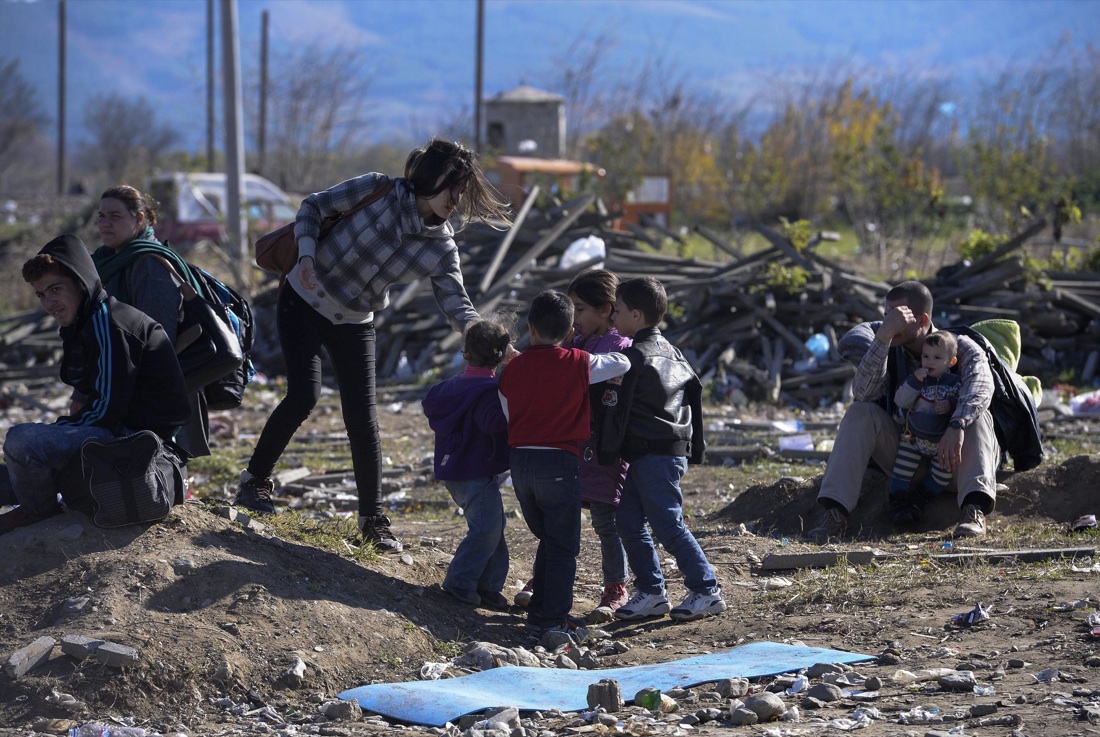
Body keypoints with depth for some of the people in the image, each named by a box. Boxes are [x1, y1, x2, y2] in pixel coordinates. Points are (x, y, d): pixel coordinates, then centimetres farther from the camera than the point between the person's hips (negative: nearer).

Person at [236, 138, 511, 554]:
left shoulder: (441, 248, -9)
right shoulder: (379, 191, -18)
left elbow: (455, 302, -15)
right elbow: (314, 205, -9)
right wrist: (307, 255, -24)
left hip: (355, 323, 3)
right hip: (304, 301, -3)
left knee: (363, 420, -2)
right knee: (304, 395, -18)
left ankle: (372, 519, 9)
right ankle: (255, 480, 3)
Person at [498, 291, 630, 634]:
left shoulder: (511, 370, 4)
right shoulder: (579, 364, -6)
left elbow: (507, 418, 11)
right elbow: (622, 363, 7)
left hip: (520, 461, 5)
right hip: (559, 463, -4)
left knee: (547, 538, 19)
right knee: (563, 545, 3)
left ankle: (539, 609, 22)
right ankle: (552, 616, 1)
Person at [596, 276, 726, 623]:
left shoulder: (634, 356, -13)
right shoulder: (671, 351, 14)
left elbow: (619, 408, -11)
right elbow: (693, 390, 21)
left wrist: (607, 451, -5)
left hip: (654, 455, -10)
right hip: (673, 447, 10)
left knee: (667, 524, -6)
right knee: (628, 520, 10)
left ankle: (707, 591, -1)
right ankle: (650, 591, 12)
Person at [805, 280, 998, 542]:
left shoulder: (961, 348, -12)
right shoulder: (890, 348, -5)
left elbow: (980, 386, -35)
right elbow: (864, 393, -25)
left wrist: (957, 426, -54)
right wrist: (882, 337, -36)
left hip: (950, 458, -2)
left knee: (976, 416, -30)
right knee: (861, 413, -20)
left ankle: (975, 509, -49)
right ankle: (834, 511, -32)